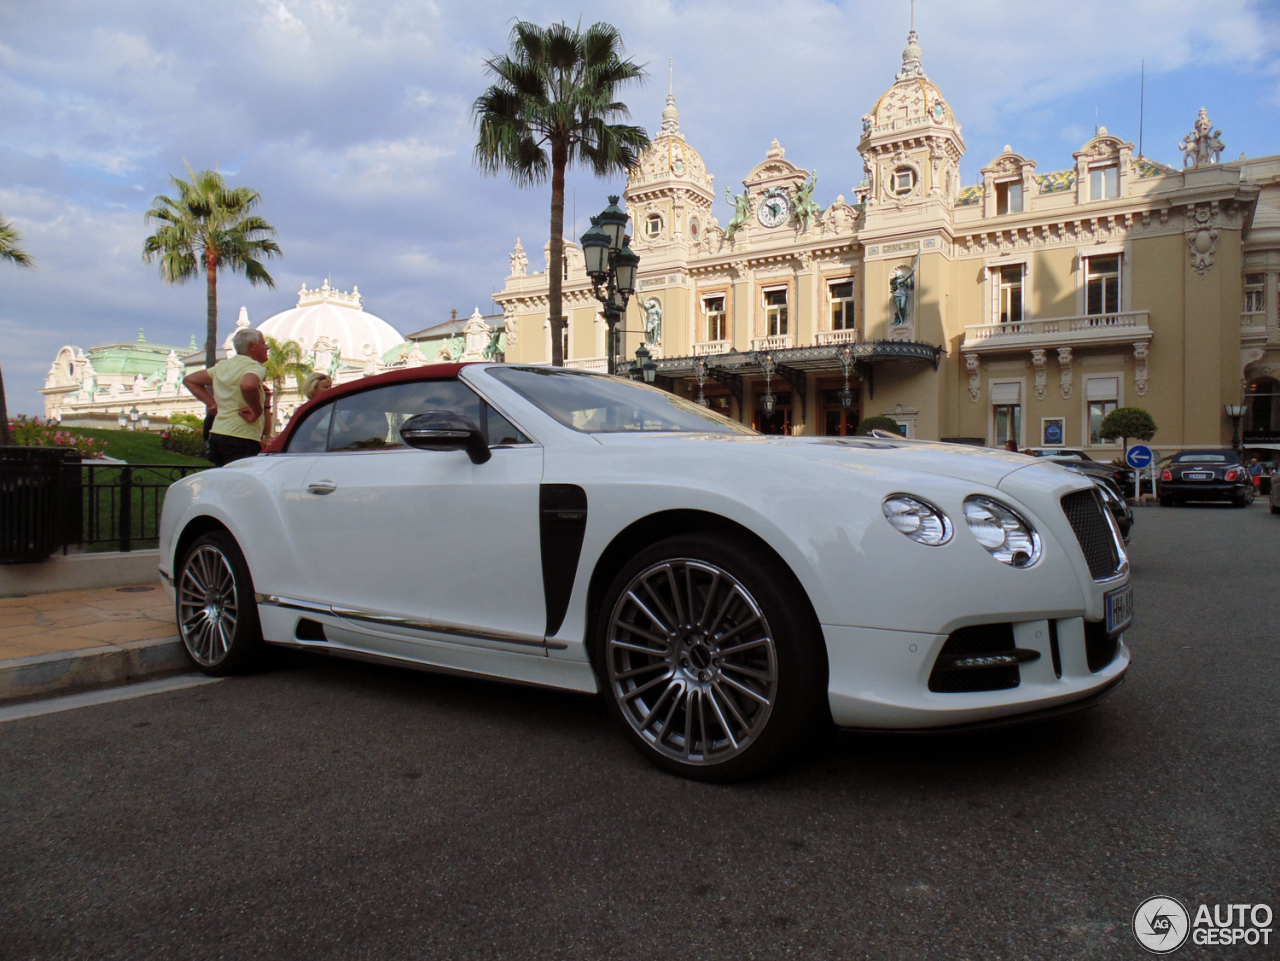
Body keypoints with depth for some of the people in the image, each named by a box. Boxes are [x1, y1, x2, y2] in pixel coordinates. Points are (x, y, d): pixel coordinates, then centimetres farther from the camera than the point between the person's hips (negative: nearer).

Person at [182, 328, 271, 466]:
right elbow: (248, 385, -32)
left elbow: (189, 380, 28)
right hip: (241, 439, -9)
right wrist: (257, 411, -17)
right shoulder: (255, 367, -8)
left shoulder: (222, 366, 18)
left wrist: (212, 403, 18)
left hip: (216, 434, 9)